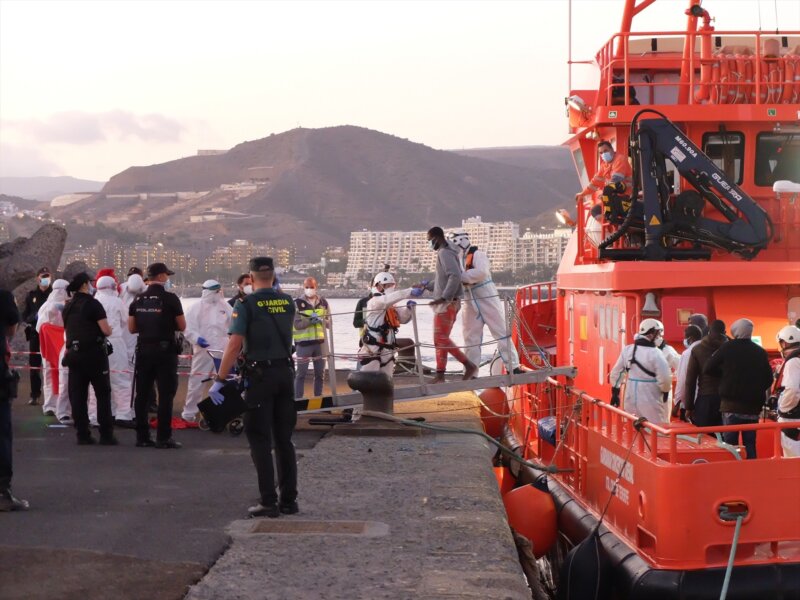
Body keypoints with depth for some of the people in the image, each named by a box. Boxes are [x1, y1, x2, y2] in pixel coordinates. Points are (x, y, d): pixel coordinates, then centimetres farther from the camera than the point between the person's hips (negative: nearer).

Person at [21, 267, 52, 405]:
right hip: (35, 334, 2)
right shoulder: (31, 295, 12)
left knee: (51, 365, -3)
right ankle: (35, 395, 8)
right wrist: (33, 318, -11)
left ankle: (52, 394, 1)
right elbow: (25, 315, 10)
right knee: (34, 365, 2)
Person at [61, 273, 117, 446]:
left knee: (77, 395, 6)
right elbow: (106, 330, -15)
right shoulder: (93, 304, -10)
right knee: (103, 393, 0)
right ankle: (106, 434, -2)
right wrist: (109, 328, 5)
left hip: (74, 353, 6)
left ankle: (82, 434, 5)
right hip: (94, 353, -6)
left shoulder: (67, 307, 12)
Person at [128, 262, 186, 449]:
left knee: (142, 395, 9)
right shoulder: (170, 299, -9)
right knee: (166, 395, -2)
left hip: (143, 350, 5)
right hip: (165, 350, -5)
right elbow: (182, 326, -5)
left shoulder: (138, 300, 6)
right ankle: (163, 437, -4)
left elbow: (132, 328, 8)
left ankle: (142, 436, 12)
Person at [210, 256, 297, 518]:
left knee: (260, 440, 1)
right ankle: (289, 500, 13)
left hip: (260, 375, -4)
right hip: (285, 372, 5)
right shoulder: (288, 302, 5)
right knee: (284, 440, 12)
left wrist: (219, 380, -15)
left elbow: (235, 344, -16)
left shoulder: (246, 304, -9)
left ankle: (268, 501, -3)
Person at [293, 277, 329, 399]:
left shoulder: (323, 302, 6)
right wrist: (311, 321, -25)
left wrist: (321, 320, -15)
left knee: (320, 373, 12)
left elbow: (328, 321, 6)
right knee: (301, 373, -2)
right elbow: (297, 324, -14)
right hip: (303, 343, -4)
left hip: (320, 341, 5)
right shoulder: (297, 303, -8)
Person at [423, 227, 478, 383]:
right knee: (440, 340, 10)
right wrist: (425, 286, 18)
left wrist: (444, 297, -26)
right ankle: (440, 375, 12)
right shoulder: (444, 253, 18)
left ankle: (469, 365, -6)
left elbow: (455, 276, -25)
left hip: (447, 303, -10)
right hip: (444, 304, 10)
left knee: (442, 339, -8)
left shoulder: (445, 253, -14)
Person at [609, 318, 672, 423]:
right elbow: (665, 378, -19)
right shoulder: (655, 353, -16)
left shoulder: (627, 350, 5)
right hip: (650, 401, -6)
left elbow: (616, 372, 11)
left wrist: (615, 393, 21)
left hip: (631, 399, 7)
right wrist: (665, 391, 1)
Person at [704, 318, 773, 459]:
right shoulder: (760, 352, 4)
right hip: (753, 406, 3)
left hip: (731, 405, -3)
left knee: (730, 443, 1)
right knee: (750, 444, 8)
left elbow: (708, 369, 0)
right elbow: (768, 379, 8)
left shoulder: (727, 348, -4)